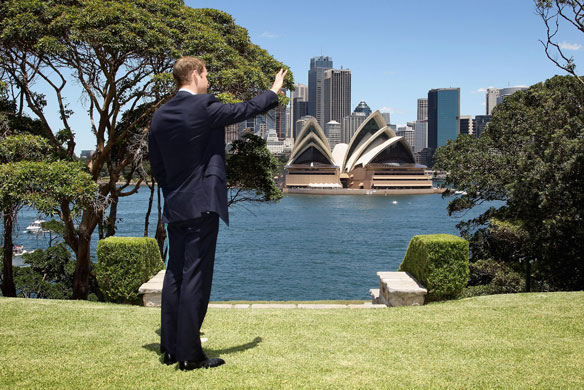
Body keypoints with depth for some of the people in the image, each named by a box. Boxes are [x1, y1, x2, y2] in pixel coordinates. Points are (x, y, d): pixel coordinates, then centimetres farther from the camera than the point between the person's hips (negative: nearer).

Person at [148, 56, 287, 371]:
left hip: (174, 208, 7)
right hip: (202, 206, -7)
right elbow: (248, 109, 1)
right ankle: (190, 354, 0)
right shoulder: (205, 107, -12)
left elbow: (156, 165, 13)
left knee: (175, 275, 12)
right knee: (196, 277, -4)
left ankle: (170, 348, 19)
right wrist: (274, 91, 18)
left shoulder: (160, 116, 8)